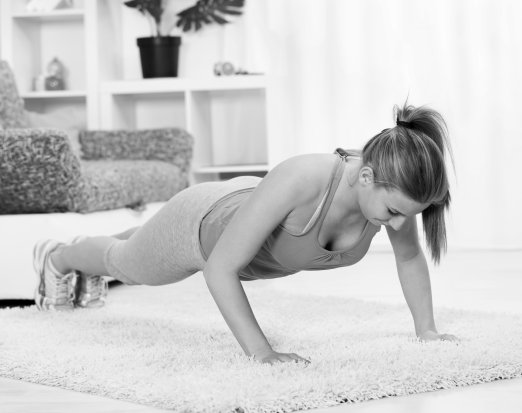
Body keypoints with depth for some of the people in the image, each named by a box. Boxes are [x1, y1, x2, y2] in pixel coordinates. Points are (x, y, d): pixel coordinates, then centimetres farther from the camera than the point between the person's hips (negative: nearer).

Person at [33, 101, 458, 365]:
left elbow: (410, 257, -11)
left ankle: (91, 274, 74)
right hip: (203, 223, -6)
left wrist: (426, 328, -13)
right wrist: (261, 352, -48)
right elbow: (220, 267, -44)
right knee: (127, 262, 31)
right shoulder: (299, 182, -52)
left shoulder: (392, 185, -34)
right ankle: (57, 257, 66)